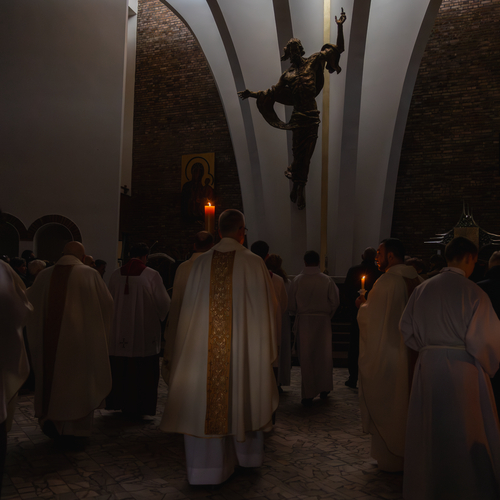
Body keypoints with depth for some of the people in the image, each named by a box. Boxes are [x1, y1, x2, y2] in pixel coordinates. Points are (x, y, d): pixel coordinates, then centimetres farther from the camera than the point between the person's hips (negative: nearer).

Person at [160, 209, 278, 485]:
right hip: (243, 346, -1)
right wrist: (264, 347, 7)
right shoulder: (253, 263, -6)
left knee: (205, 402, 7)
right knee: (243, 396, 16)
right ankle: (248, 453, 34)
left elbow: (189, 310, 4)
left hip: (203, 346, 1)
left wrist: (193, 344, 14)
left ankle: (206, 467, 13)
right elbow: (264, 309, -3)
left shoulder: (201, 263, 0)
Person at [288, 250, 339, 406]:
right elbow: (335, 302, -3)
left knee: (306, 357, 5)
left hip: (303, 321, -1)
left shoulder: (297, 280, -6)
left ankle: (308, 395, 7)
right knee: (324, 354, 17)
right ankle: (324, 388, 28)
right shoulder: (327, 280, -5)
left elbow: (291, 304, -2)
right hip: (323, 320, 1)